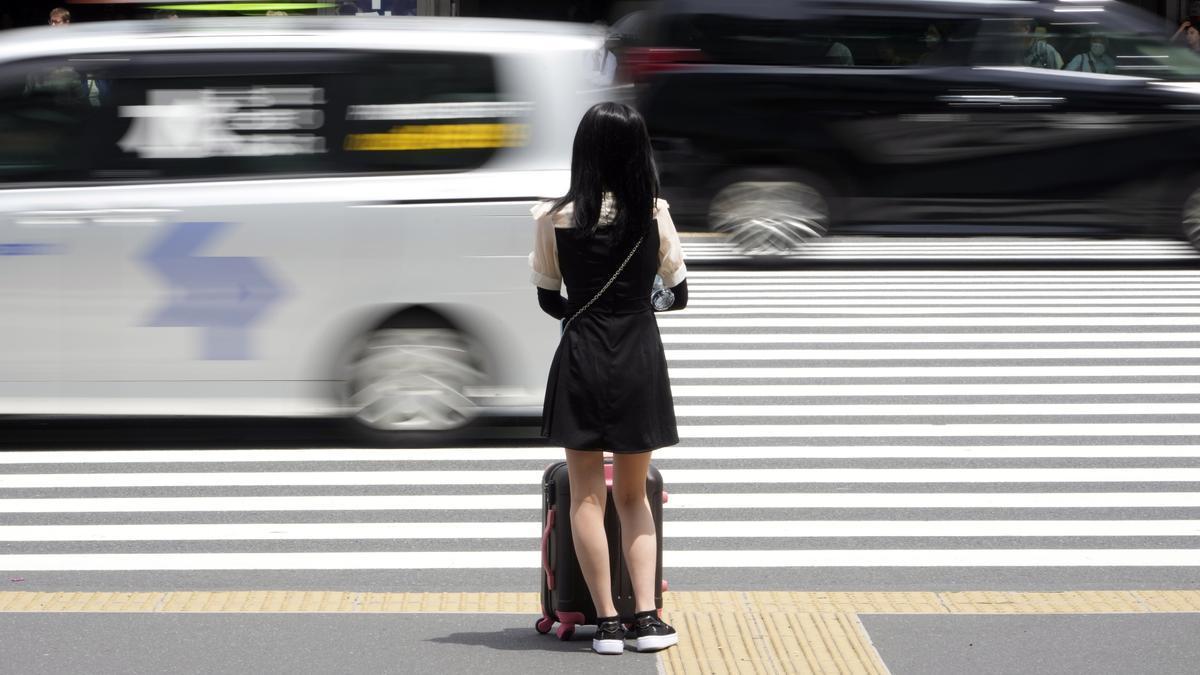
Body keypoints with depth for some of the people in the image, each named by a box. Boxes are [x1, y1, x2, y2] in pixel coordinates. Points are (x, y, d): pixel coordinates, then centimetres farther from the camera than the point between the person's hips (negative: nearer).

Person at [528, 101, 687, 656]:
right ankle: (647, 616, 3)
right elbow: (679, 293, 7)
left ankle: (607, 621, 2)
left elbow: (548, 300, 4)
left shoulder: (554, 218, -7)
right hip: (640, 360, 2)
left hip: (580, 360, -1)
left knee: (586, 495, 5)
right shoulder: (653, 216, -4)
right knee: (634, 495, 13)